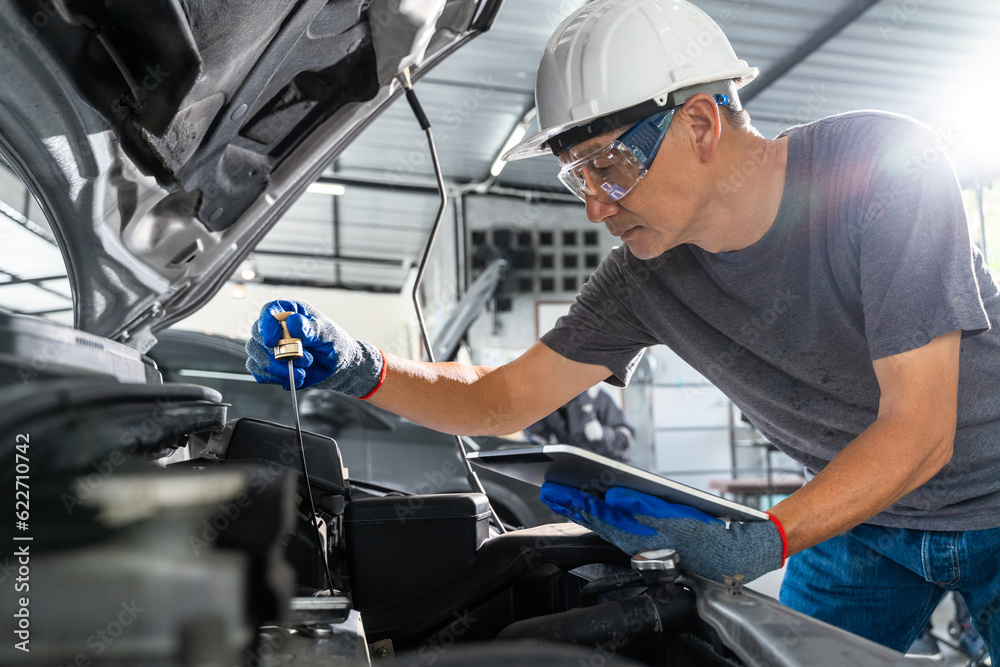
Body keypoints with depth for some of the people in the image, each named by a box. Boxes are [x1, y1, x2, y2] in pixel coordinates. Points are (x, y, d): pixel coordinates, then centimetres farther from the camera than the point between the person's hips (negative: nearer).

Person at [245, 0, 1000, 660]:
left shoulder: (886, 166, -30)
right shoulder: (645, 278, -16)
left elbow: (919, 432, -32)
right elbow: (503, 400, -9)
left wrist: (761, 544, -43)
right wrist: (362, 370, -25)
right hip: (858, 513, 3)